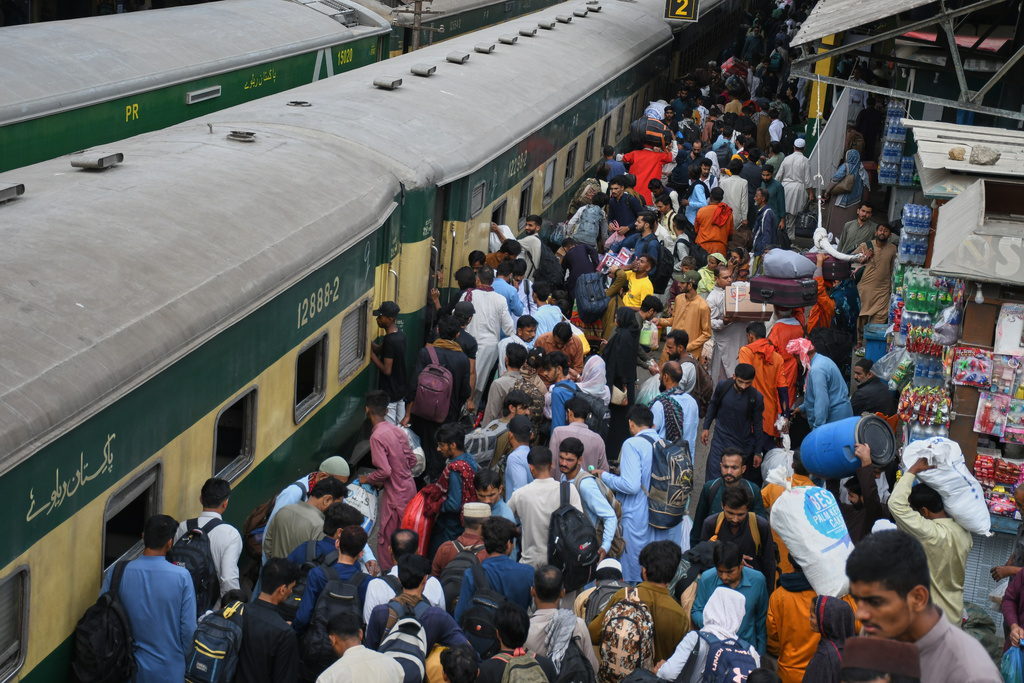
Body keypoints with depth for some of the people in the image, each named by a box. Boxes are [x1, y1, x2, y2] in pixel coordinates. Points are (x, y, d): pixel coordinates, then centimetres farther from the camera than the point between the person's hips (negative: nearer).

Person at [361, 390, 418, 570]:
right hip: (409, 487, 8)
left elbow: (384, 471, -25)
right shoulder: (398, 430, 4)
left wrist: (367, 479, -6)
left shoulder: (377, 436, -20)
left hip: (395, 493, -8)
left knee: (387, 537, 4)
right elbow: (412, 460, 11)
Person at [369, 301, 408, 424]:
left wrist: (371, 354, -17)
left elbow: (387, 370, -25)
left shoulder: (390, 341, -26)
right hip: (401, 389, 9)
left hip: (390, 393, -9)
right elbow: (379, 349, 8)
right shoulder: (399, 333, 2)